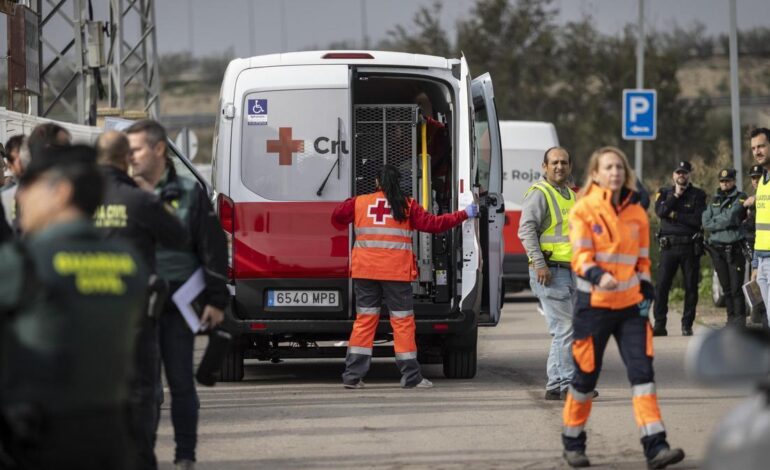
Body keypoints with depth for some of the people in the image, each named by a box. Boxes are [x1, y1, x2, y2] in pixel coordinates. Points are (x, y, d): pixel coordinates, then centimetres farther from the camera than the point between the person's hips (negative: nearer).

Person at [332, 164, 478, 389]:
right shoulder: (406, 206, -1)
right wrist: (464, 214, 8)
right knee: (402, 320, 4)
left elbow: (337, 217, 17)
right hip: (396, 272, -3)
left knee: (364, 319, 8)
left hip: (364, 270, 3)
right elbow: (433, 224, -2)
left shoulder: (359, 202, 5)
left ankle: (353, 375, 4)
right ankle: (410, 377, 5)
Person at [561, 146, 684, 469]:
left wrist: (646, 290, 7)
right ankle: (573, 443, 21)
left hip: (630, 306, 4)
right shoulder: (583, 210, -5)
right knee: (586, 375, 4)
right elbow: (580, 256, -14)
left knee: (642, 371, -7)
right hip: (594, 304, -3)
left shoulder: (636, 212, 9)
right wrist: (598, 275, -33)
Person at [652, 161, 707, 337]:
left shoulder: (698, 195, 5)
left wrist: (675, 215, -9)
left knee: (691, 287, 1)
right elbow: (660, 211, -8)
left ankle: (687, 325, 8)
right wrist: (676, 196, -9)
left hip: (690, 246, -1)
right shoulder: (664, 192, 12)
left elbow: (698, 219, -9)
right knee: (661, 285, -7)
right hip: (668, 245, 1)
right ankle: (659, 325, -4)